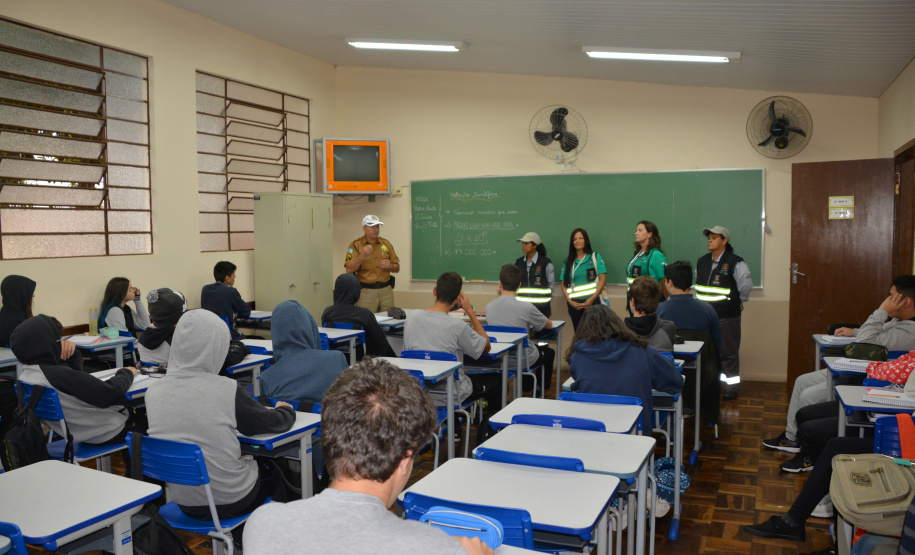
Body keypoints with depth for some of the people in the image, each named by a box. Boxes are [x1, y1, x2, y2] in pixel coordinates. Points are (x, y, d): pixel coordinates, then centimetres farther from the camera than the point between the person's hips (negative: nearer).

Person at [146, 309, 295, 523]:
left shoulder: (153, 393, -9)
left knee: (257, 465, 29)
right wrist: (287, 410, 16)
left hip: (184, 504, 5)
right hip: (231, 502, -5)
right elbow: (273, 423, -7)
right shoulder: (227, 390, -21)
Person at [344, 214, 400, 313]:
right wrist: (362, 256, -22)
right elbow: (349, 270, -11)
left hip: (386, 290, 4)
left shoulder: (386, 243, 10)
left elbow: (397, 268, 14)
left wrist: (390, 266, -8)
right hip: (365, 291, -4)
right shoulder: (356, 245, -2)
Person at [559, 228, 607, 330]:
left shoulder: (595, 257, 6)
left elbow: (602, 279, -1)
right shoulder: (568, 262, 13)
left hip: (592, 302, -2)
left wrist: (592, 298, -12)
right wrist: (570, 301, -6)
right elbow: (564, 285, 10)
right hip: (575, 305, 2)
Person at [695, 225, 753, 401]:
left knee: (728, 353, 0)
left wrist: (738, 301, 3)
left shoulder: (735, 263, -11)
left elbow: (746, 286, -9)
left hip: (728, 317, -6)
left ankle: (732, 386, 11)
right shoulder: (701, 263, 11)